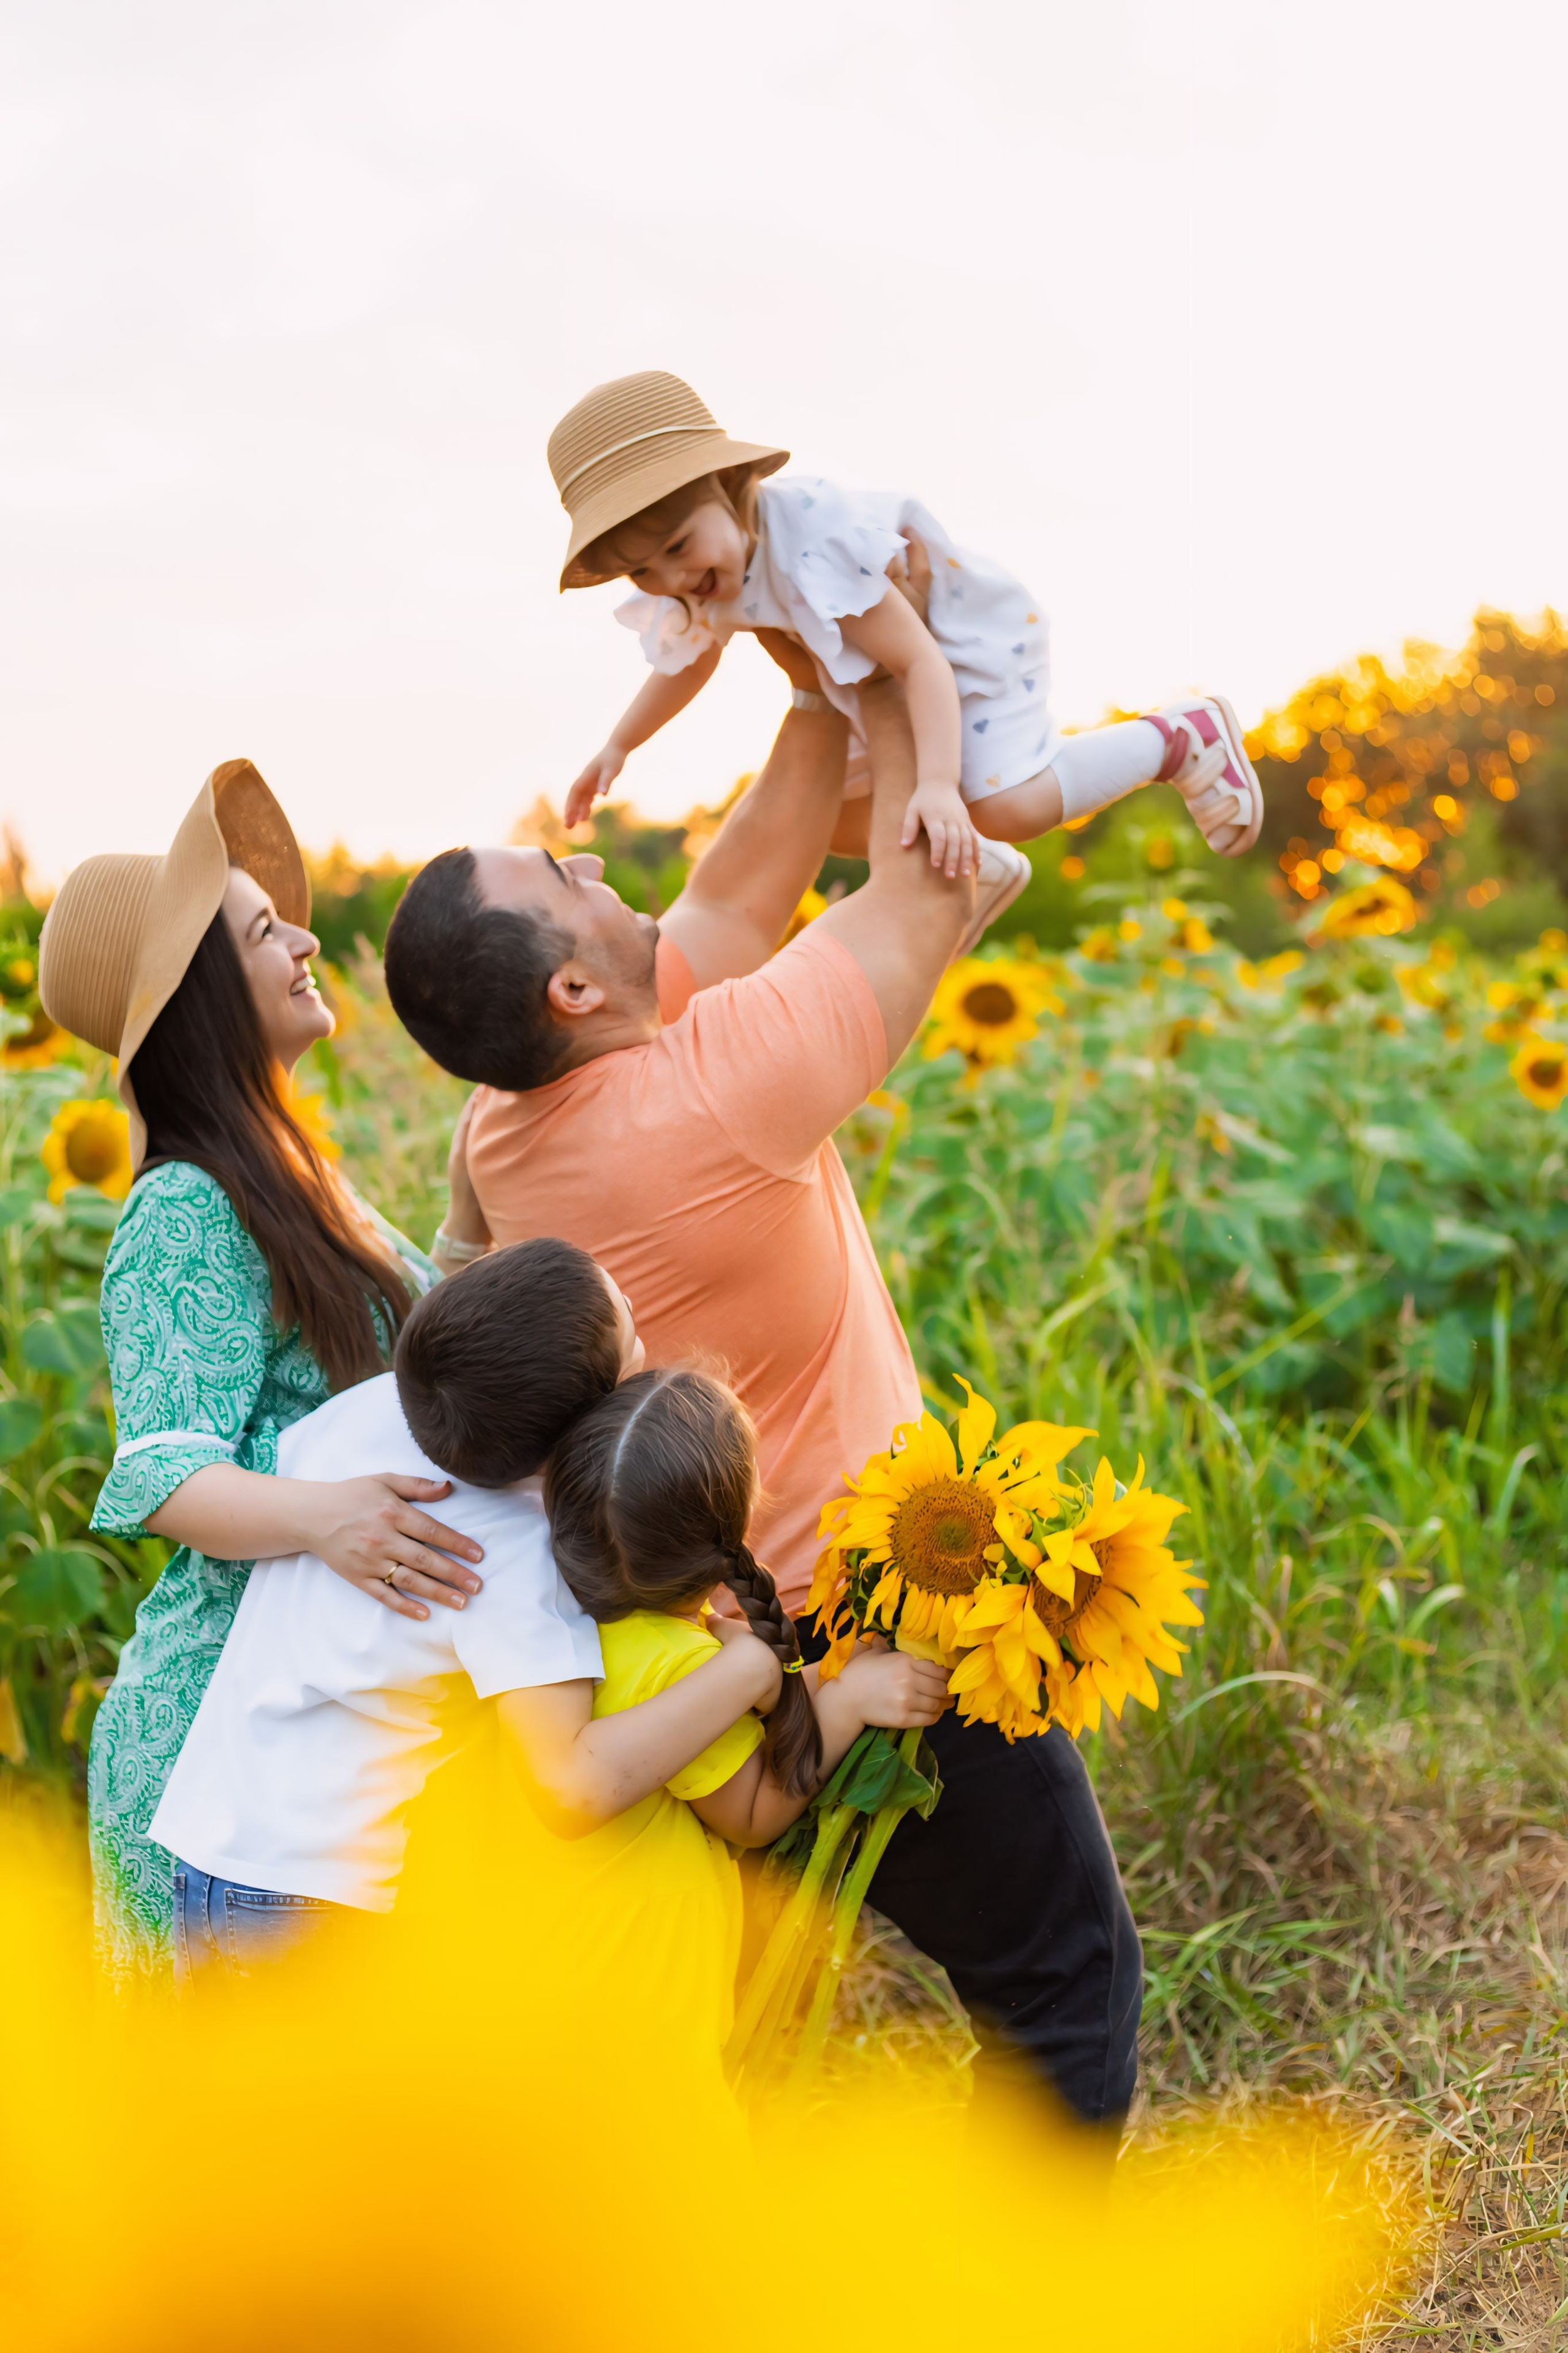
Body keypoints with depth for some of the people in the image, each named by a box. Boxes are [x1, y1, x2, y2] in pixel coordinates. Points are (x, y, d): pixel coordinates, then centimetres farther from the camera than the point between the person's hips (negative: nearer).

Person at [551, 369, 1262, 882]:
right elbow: (694, 657, 11)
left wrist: (938, 785, -53)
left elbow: (922, 661, -41)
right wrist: (618, 746, 10)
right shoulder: (705, 575, -13)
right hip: (871, 674, 9)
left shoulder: (818, 548, -40)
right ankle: (976, 871, 34)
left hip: (970, 631, -9)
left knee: (1005, 808, -25)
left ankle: (1179, 736, -4)